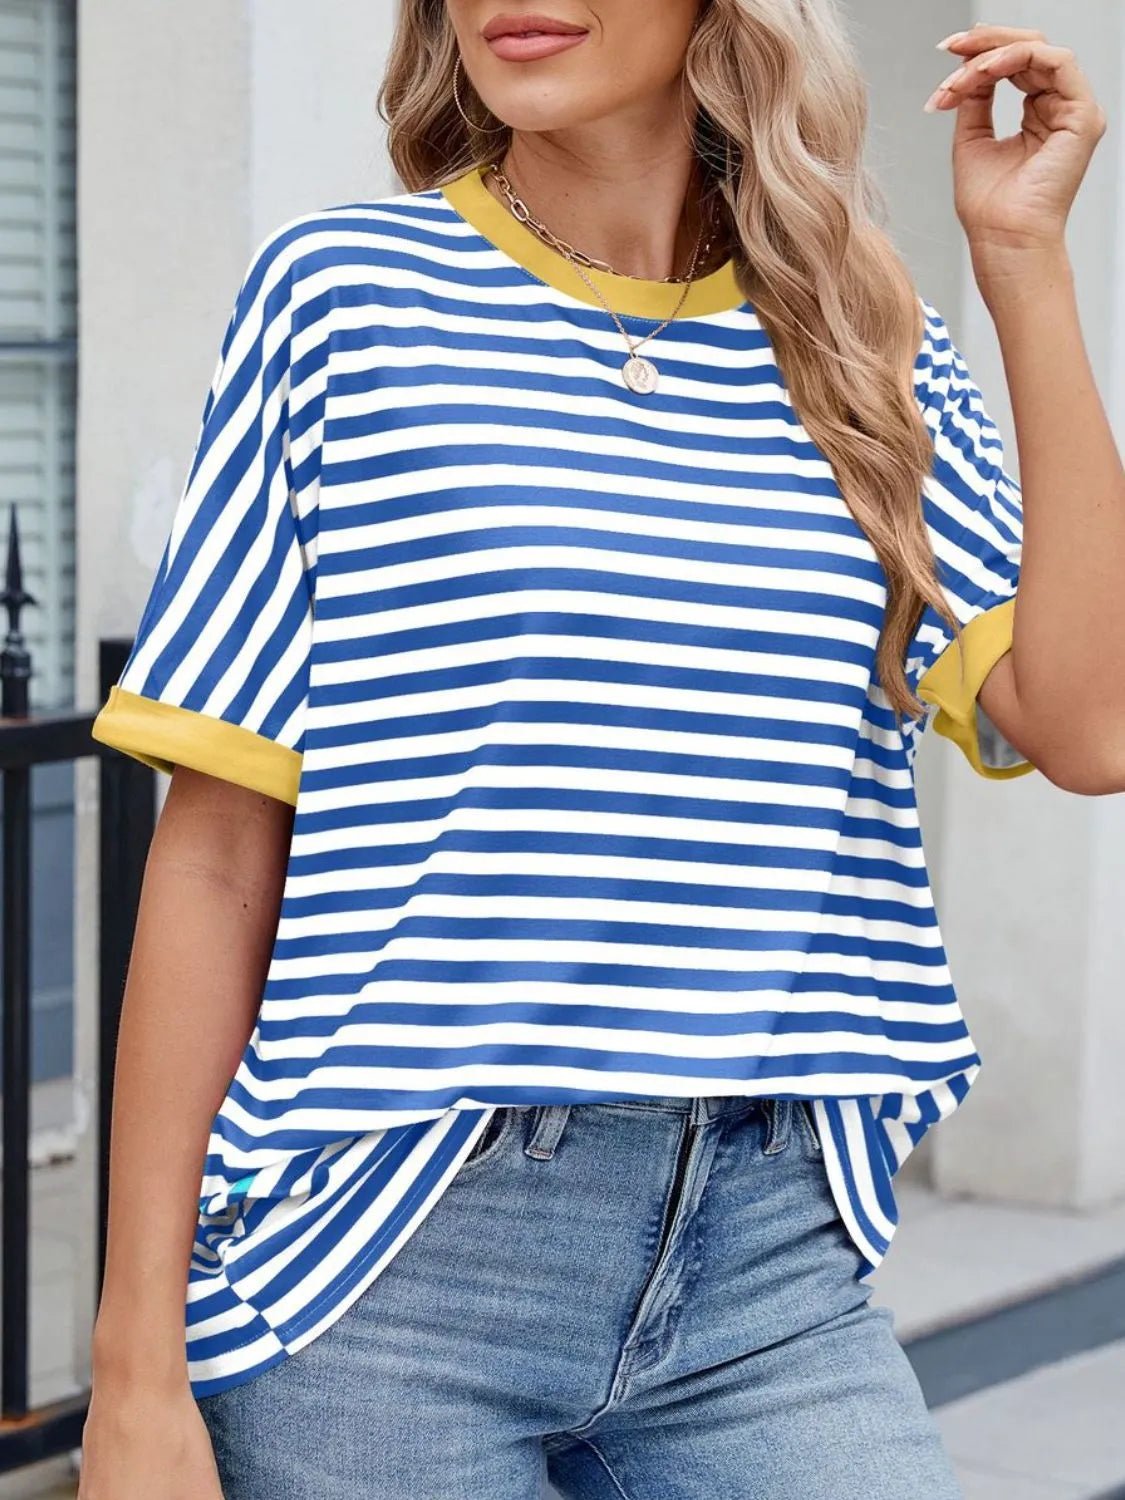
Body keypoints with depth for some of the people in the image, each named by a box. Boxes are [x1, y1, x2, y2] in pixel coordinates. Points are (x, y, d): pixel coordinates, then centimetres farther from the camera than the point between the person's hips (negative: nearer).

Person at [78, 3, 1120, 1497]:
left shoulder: (867, 347, 8)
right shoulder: (342, 293, 1)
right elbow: (216, 851, -1)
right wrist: (138, 1367, -4)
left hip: (769, 1267, 2)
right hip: (392, 1265, -2)